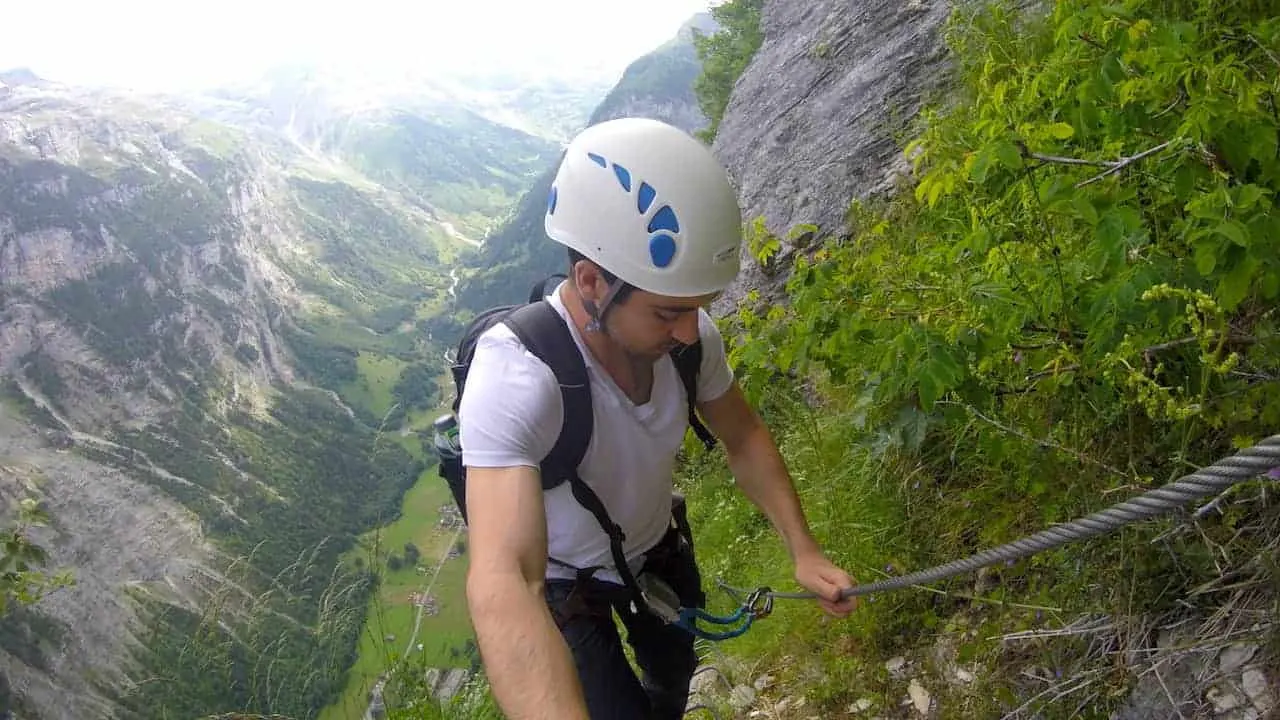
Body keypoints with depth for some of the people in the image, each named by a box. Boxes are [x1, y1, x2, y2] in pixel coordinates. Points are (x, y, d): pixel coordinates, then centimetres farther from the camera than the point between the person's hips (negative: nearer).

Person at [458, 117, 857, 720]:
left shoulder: (688, 335, -25)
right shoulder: (515, 376, -42)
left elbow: (743, 437, -6)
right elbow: (503, 584, -53)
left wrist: (803, 550, -18)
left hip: (656, 548, 5)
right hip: (564, 583, -4)